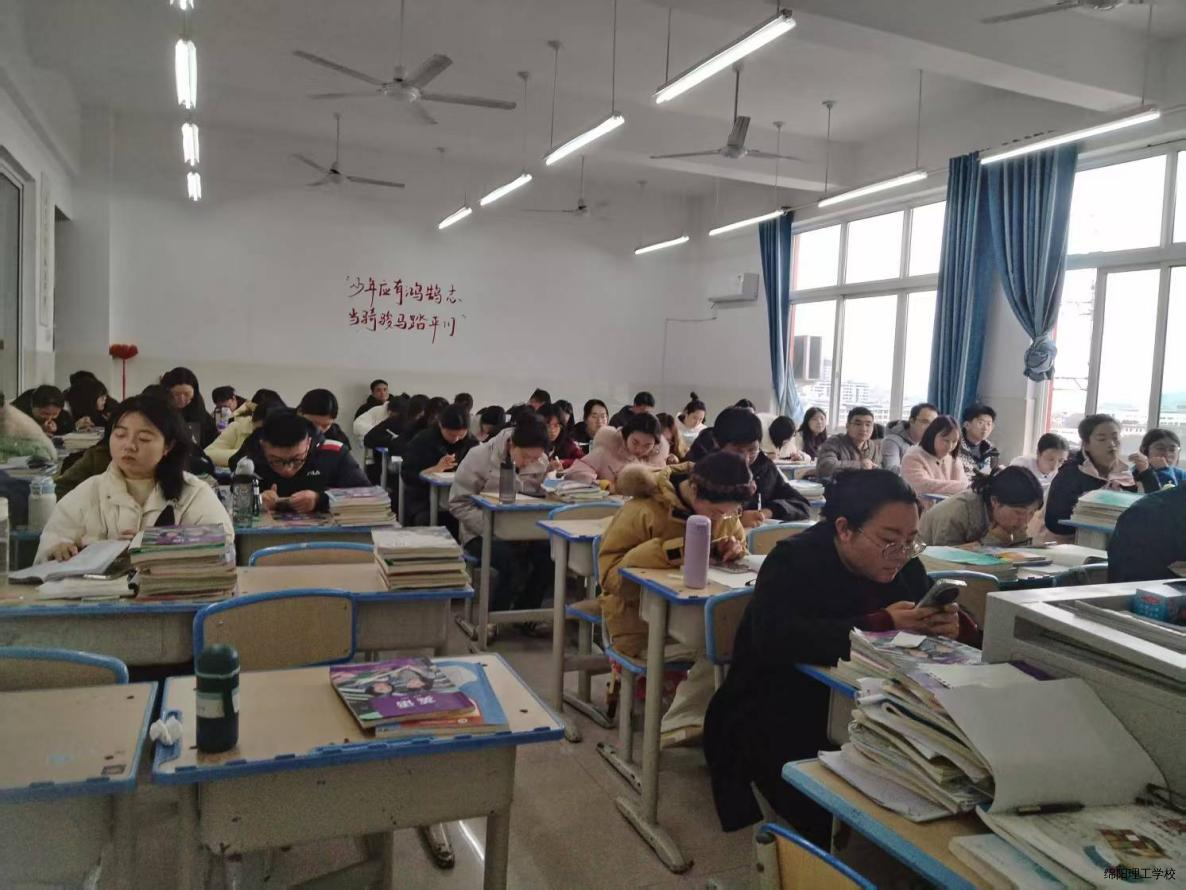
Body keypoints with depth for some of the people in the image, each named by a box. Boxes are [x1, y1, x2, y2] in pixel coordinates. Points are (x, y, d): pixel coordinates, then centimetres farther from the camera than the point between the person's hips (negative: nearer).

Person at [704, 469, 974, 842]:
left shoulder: (904, 566, 6)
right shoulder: (795, 560, -12)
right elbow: (774, 639, -29)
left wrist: (953, 626, -16)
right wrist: (881, 625, -28)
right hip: (781, 723, -6)